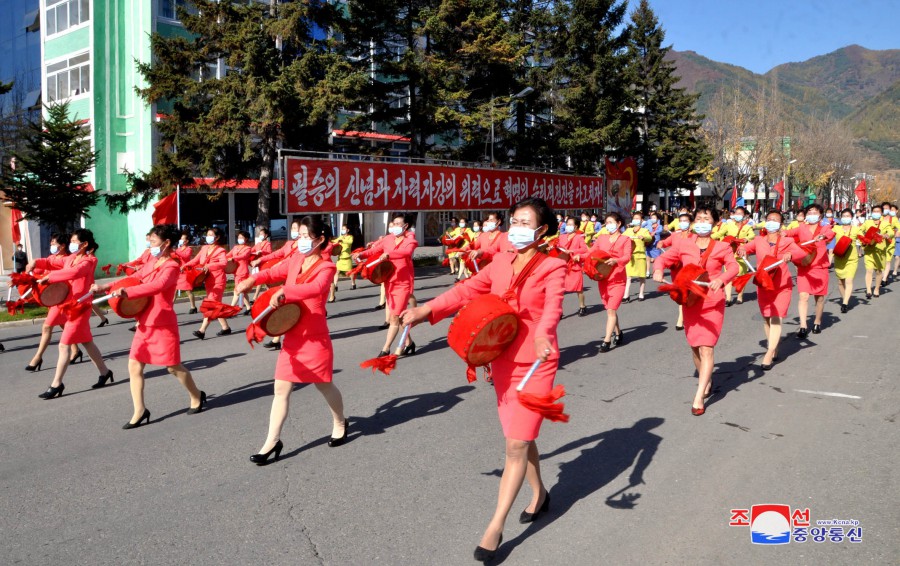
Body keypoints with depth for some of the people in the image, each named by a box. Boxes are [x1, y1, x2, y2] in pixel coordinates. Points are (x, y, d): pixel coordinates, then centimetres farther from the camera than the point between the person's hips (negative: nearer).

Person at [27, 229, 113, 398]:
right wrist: (37, 263, -5)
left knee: (64, 344, -7)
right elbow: (54, 264, 15)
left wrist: (49, 277, -32)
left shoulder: (88, 261, -15)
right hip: (69, 305, 9)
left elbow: (74, 272, -34)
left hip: (79, 307, -9)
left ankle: (56, 384, 0)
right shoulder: (70, 258, 11)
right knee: (87, 342, 15)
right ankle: (104, 372, 27)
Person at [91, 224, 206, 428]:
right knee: (134, 365, 2)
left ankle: (196, 397, 27)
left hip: (163, 324, -8)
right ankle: (140, 411, 10)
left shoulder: (172, 266, -15)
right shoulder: (152, 262, 10)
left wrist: (127, 292, -42)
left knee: (173, 366, 4)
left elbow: (157, 286, -33)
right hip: (144, 323, 8)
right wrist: (106, 287, 1)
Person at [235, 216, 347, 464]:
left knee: (324, 385, 13)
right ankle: (272, 441, 11)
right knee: (281, 388, 4)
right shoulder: (296, 259, 5)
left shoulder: (326, 267, -14)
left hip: (315, 338, -5)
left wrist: (284, 292, -48)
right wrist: (253, 279, -7)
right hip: (292, 336, 5)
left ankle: (340, 423, 39)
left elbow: (315, 288, -33)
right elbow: (275, 272, 14)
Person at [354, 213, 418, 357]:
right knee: (397, 316, 15)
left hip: (403, 283, -5)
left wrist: (388, 254, -42)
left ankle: (385, 350, -4)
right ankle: (409, 343, 31)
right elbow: (374, 250, 3)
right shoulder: (387, 239, 7)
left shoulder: (410, 239, -6)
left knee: (395, 317, -8)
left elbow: (407, 251, -27)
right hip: (389, 282, 6)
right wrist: (361, 254, -18)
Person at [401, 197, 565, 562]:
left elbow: (552, 309, -26)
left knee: (517, 444, -4)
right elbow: (467, 291, -1)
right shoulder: (500, 264, 7)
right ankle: (540, 494, 42)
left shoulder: (552, 267, -9)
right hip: (503, 363, 6)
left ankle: (495, 527, 4)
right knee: (520, 438, 18)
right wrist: (425, 311, -14)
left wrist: (542, 338, -47)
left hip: (536, 364, -5)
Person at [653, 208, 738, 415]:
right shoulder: (683, 245, 6)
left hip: (713, 304, -3)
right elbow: (664, 258, 10)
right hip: (690, 303, 3)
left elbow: (733, 267, -11)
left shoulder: (722, 247, 0)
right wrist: (658, 270, -13)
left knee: (706, 348, -12)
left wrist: (721, 279, -32)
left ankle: (699, 397, -11)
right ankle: (707, 382, 37)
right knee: (695, 347, 12)